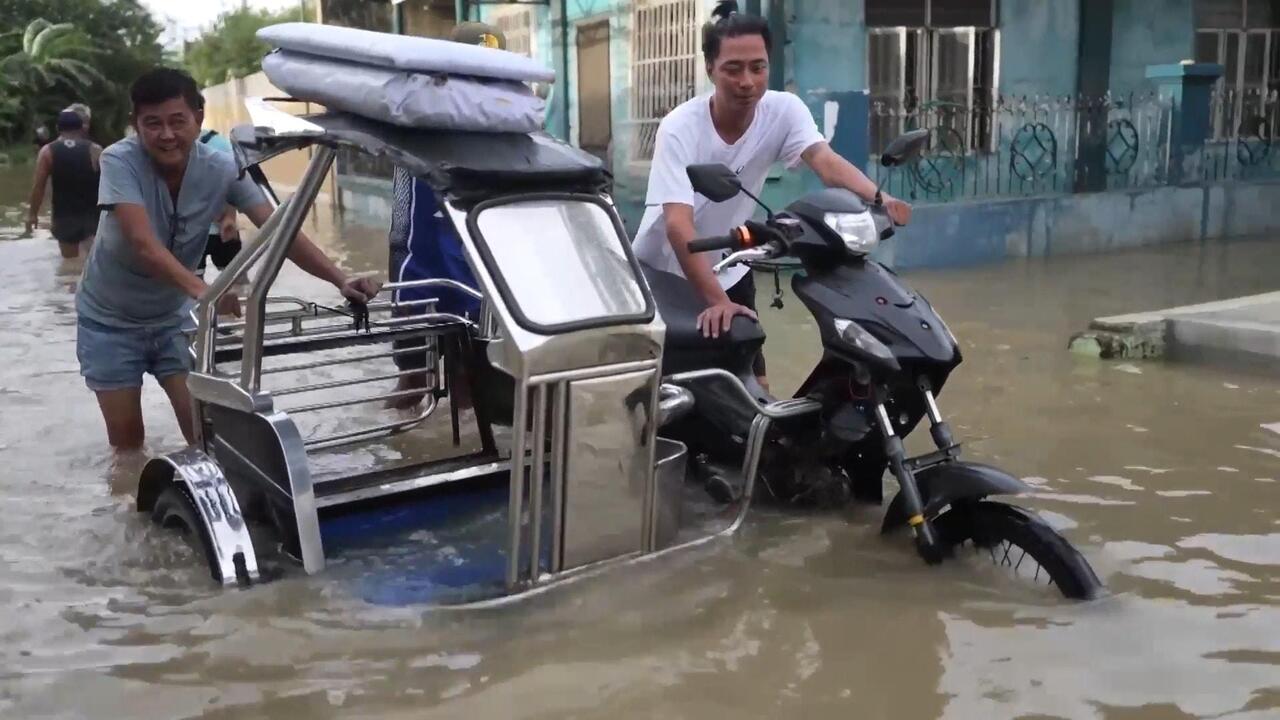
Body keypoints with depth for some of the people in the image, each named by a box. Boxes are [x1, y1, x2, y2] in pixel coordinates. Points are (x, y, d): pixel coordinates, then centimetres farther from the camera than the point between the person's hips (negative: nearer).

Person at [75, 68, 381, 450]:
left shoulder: (221, 169, -19)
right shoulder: (119, 161, -26)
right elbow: (143, 243, -40)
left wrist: (341, 279, -39)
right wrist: (201, 289, -56)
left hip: (172, 316, 2)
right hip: (110, 320, -2)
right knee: (127, 438, 4)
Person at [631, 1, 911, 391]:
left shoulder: (783, 110, -15)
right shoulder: (680, 128, -26)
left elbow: (826, 161, -32)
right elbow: (677, 224, -36)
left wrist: (877, 198, -53)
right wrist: (715, 300, -46)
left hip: (729, 269, 3)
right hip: (661, 273, -3)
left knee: (755, 387, 2)